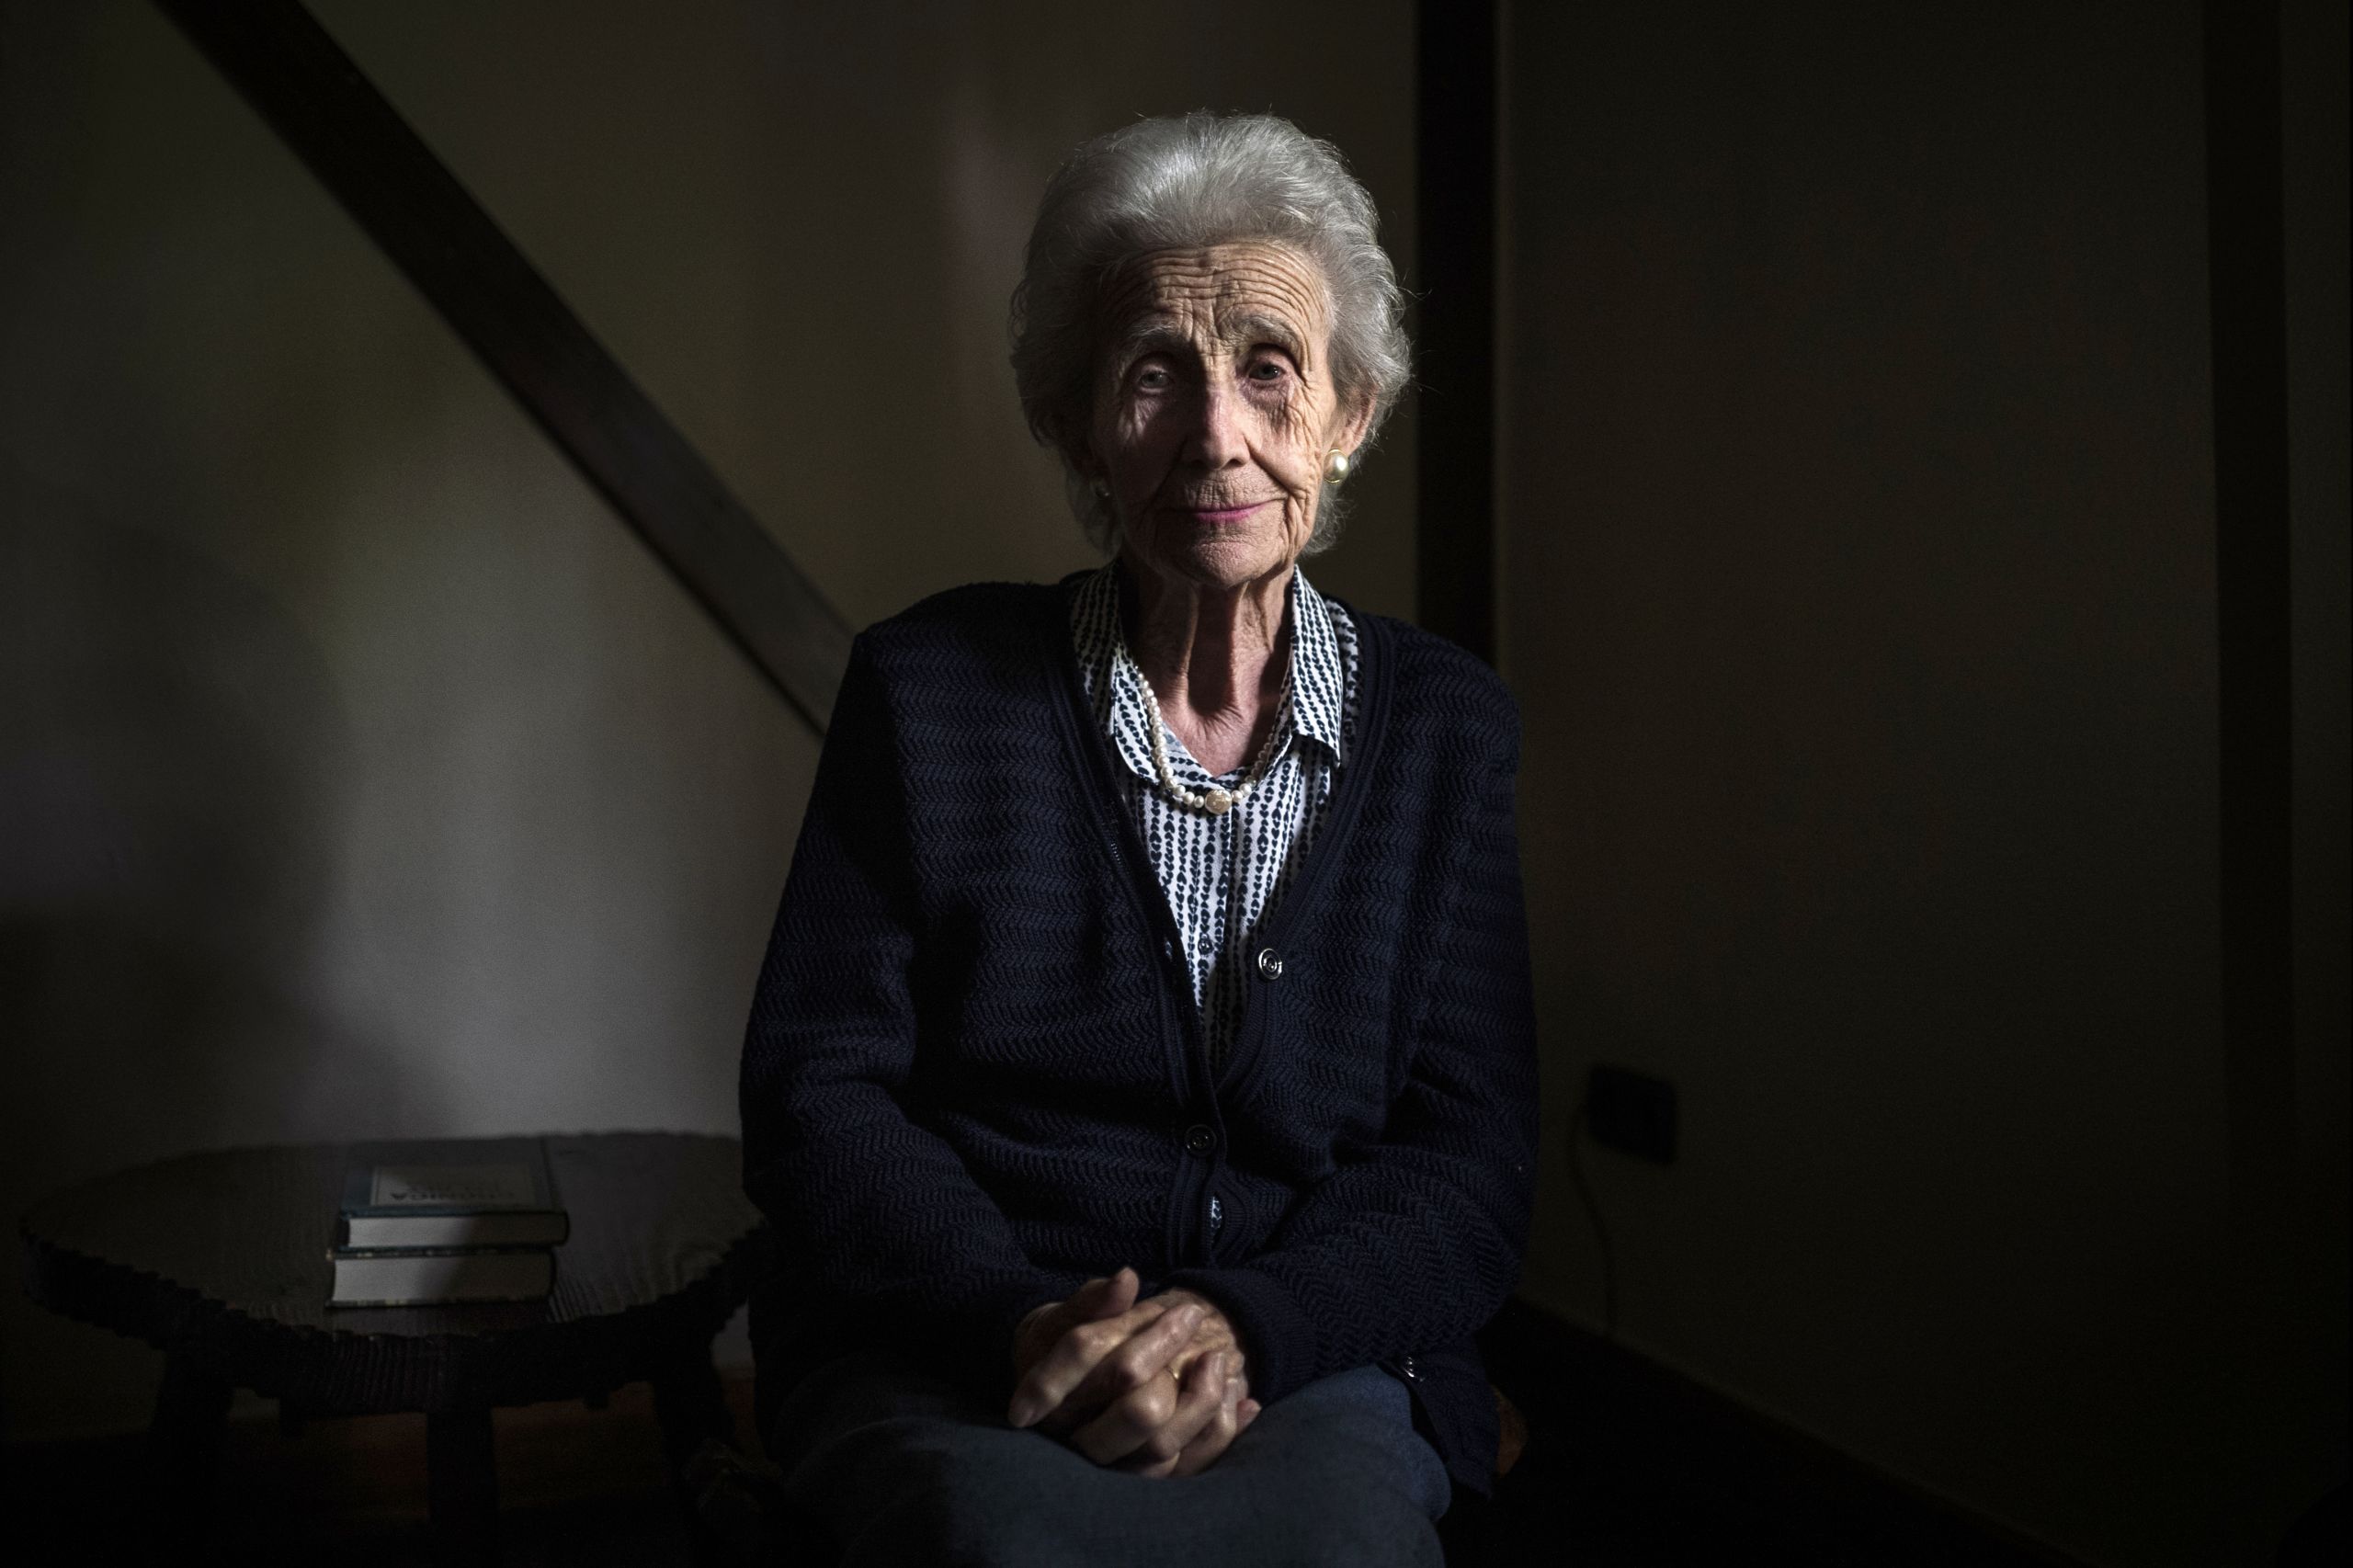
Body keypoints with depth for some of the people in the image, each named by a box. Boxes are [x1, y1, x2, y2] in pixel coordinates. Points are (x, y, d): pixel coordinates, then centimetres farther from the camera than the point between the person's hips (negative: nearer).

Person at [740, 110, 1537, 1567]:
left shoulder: (1446, 727, 6)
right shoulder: (929, 685, 3)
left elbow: (1472, 1158, 3)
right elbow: (816, 1091, 1)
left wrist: (1247, 1328, -16)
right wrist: (1020, 1323, -17)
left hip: (1304, 1368, 1)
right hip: (947, 1364, 0)